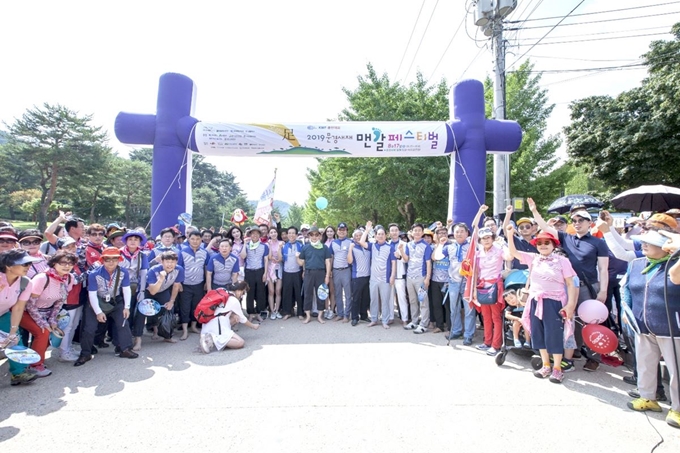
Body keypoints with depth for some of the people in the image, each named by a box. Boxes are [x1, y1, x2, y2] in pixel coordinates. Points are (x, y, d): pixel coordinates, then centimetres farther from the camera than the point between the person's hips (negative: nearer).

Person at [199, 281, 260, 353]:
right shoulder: (234, 301, -3)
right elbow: (242, 319, 8)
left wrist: (234, 315, 7)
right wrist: (253, 326, 24)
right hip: (218, 328, -9)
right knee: (241, 343, -10)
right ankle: (214, 340, -19)